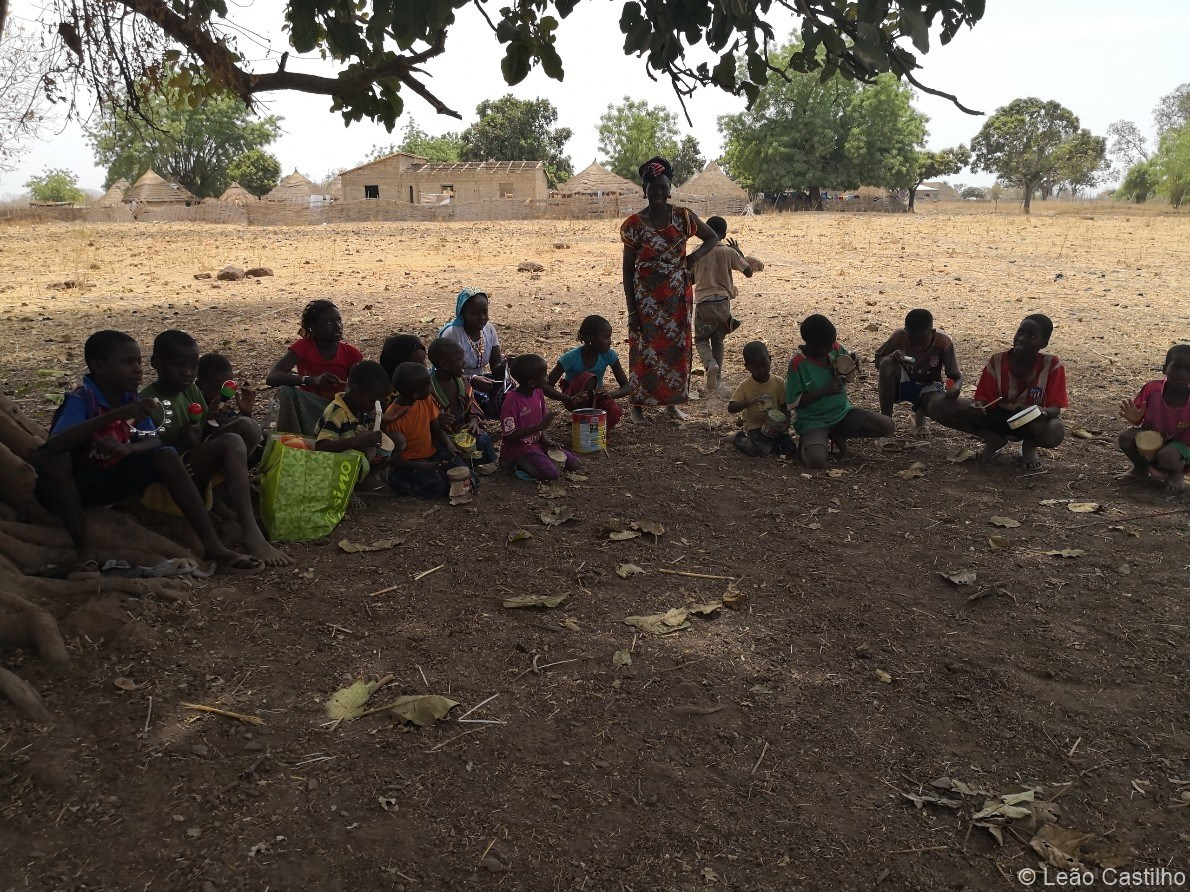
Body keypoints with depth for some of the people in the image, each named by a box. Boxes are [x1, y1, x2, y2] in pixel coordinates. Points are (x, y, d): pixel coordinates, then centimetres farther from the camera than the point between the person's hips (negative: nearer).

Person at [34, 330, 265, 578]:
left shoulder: (131, 399, -5)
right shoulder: (80, 400, -24)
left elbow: (155, 441, -9)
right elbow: (54, 445, -41)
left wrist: (127, 449, -33)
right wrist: (117, 414, -48)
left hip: (113, 481, 5)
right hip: (75, 485, -5)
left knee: (167, 457, -16)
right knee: (50, 458, -35)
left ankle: (212, 545, -22)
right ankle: (84, 550, -24)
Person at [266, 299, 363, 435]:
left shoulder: (350, 353, -4)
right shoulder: (303, 347, -10)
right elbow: (271, 378, -24)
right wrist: (313, 380, -39)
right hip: (306, 410, -1)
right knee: (286, 390, -29)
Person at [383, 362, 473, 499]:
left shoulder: (427, 400, -4)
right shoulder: (392, 417, -21)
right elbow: (393, 459, -17)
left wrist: (449, 444, -14)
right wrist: (423, 466, -30)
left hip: (432, 454, 5)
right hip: (408, 465, -5)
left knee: (471, 480, -15)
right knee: (439, 487, -31)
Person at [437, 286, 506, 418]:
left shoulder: (489, 329, 1)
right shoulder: (451, 334, -17)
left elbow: (496, 367, 1)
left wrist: (505, 365, -23)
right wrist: (473, 380, -36)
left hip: (478, 381, 6)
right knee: (483, 399, -34)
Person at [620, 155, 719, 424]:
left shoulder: (683, 217, -1)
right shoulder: (634, 224, -7)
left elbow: (712, 237, 14)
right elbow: (628, 270, -4)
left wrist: (695, 256, -6)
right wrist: (631, 310, -7)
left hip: (677, 295, 3)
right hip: (646, 297, -3)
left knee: (677, 347, 8)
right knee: (645, 349, 0)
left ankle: (672, 402, 21)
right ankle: (637, 406, 10)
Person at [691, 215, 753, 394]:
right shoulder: (729, 252, -3)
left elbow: (690, 279, 4)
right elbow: (748, 273, 3)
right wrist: (739, 252, 16)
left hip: (703, 302, -2)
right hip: (723, 302, 2)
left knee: (701, 340, 12)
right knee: (718, 341, 18)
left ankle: (710, 364, -19)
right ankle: (717, 379, 17)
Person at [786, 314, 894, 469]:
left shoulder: (835, 348, -3)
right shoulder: (798, 364, -17)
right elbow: (792, 402, -14)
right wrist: (825, 390, -21)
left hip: (843, 412, 6)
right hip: (813, 420, -6)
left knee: (887, 426, -13)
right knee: (816, 461, -34)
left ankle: (838, 436, 7)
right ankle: (810, 441, 3)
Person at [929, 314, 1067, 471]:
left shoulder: (1052, 365, -16)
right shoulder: (997, 362, -12)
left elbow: (1055, 406, -15)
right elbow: (984, 398, -7)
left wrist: (1045, 413, -40)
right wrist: (979, 405, -33)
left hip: (1032, 422, -2)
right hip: (998, 418, 2)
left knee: (1056, 433, -42)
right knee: (938, 407, -20)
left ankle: (1029, 445, -1)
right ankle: (993, 439, -1)